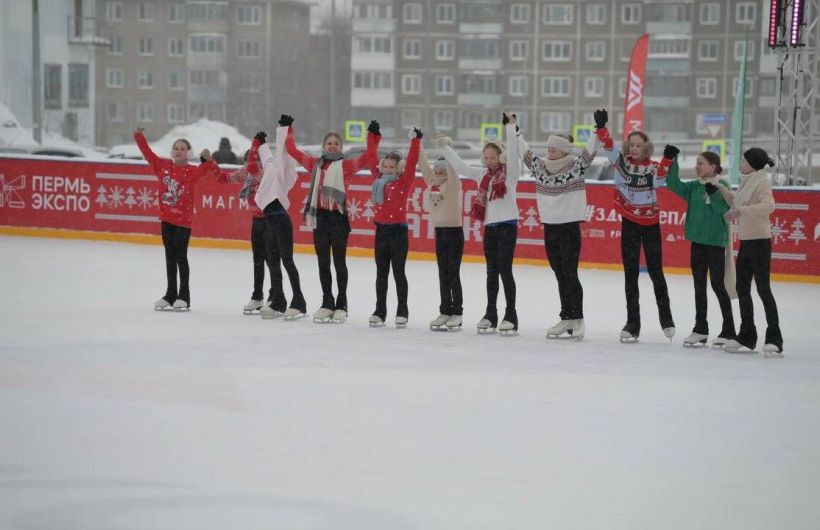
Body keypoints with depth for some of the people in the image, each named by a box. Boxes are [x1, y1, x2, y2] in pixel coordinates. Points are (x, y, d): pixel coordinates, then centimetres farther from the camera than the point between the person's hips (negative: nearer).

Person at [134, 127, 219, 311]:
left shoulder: (192, 171, -6)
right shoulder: (163, 166, 5)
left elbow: (204, 169, -21)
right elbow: (148, 153, 10)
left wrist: (208, 159, -39)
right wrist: (139, 136, 6)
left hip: (183, 220, -5)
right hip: (166, 218, 5)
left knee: (181, 257, -2)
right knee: (170, 257, 12)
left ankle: (184, 296, 5)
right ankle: (170, 294, 20)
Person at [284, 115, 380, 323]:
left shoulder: (347, 165, 0)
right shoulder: (315, 163, 10)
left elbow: (367, 157, -10)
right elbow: (292, 150, 17)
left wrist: (373, 136, -16)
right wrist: (288, 130, 19)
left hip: (338, 217, -4)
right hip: (319, 216, 4)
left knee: (339, 262, 3)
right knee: (323, 262, 10)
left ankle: (341, 305, 11)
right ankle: (327, 303, 18)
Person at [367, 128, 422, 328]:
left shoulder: (403, 181, -4)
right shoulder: (379, 180, 8)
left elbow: (411, 163, -13)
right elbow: (373, 158, 15)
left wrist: (415, 140, -17)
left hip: (398, 230, -5)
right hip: (381, 230, 5)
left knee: (398, 273, 1)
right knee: (381, 273, 10)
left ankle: (402, 312, 9)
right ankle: (380, 311, 15)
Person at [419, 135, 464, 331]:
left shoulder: (453, 184, -8)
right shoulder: (433, 183, 9)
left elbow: (451, 169, -24)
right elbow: (424, 165, 8)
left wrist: (446, 148, -30)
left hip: (454, 231, -7)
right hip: (440, 231, 7)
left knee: (453, 274, -4)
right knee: (443, 274, 10)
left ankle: (457, 313, 0)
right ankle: (445, 311, 15)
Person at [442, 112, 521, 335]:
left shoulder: (510, 172, -2)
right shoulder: (482, 175, 14)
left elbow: (513, 152, -16)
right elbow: (460, 166, 16)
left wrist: (510, 127, -22)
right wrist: (445, 147, 14)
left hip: (507, 225, -6)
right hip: (489, 227, 6)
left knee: (505, 270, -6)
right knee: (491, 272, 10)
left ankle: (510, 317, -1)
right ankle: (490, 315, 16)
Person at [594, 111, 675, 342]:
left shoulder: (653, 167, -4)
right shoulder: (622, 161, -1)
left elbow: (659, 179, -22)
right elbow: (608, 146, -12)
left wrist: (667, 160, -36)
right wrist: (601, 127, -29)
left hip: (650, 224, -2)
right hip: (629, 223, 2)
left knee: (655, 272, 6)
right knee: (630, 274, 5)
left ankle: (666, 318, 21)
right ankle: (632, 323, 11)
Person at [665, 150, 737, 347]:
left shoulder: (721, 186, -9)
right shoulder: (694, 187, 7)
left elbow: (725, 209, -19)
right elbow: (673, 184, 2)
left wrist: (714, 192, -34)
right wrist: (672, 161, -8)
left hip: (715, 242, -6)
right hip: (697, 240, 6)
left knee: (717, 285, -4)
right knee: (699, 285, 11)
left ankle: (728, 331, 3)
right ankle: (700, 330, 19)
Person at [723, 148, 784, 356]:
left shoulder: (761, 183, -13)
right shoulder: (746, 182, 13)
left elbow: (769, 206, -31)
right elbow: (736, 203, 27)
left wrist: (742, 210, -37)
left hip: (759, 241, -9)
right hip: (746, 241, 9)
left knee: (763, 288, -7)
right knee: (742, 288, 12)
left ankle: (774, 339, -3)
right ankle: (747, 337, 21)